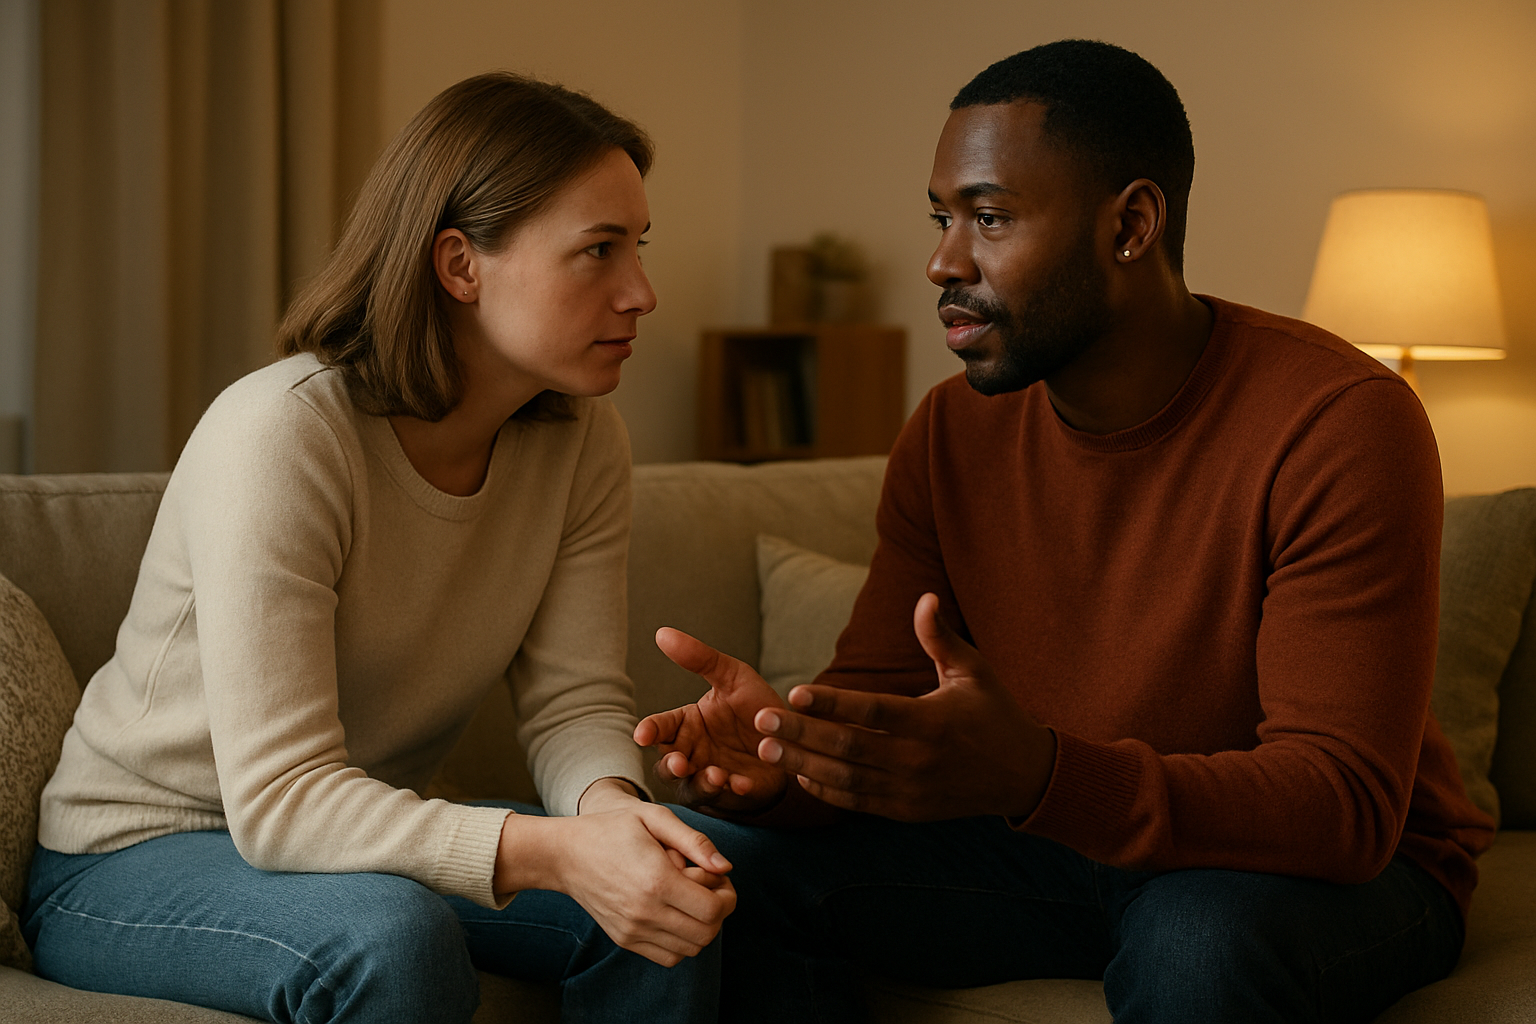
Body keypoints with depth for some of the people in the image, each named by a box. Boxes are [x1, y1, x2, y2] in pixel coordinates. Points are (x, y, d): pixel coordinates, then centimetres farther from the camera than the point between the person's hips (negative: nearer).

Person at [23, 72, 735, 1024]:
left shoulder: (583, 439, -6)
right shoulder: (281, 434, -27)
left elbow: (576, 699, -8)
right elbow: (278, 798, -31)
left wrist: (611, 804, -33)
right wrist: (553, 853, -43)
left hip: (381, 837, 6)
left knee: (675, 896, -17)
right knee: (396, 937, -35)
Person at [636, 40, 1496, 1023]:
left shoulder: (1341, 423, -21)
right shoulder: (952, 432, -2)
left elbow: (1347, 803, -27)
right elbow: (877, 700, -2)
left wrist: (1033, 776, -43)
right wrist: (784, 758, -29)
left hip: (1343, 869, -4)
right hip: (1063, 842, 5)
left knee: (1200, 942, -38)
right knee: (738, 863, -14)